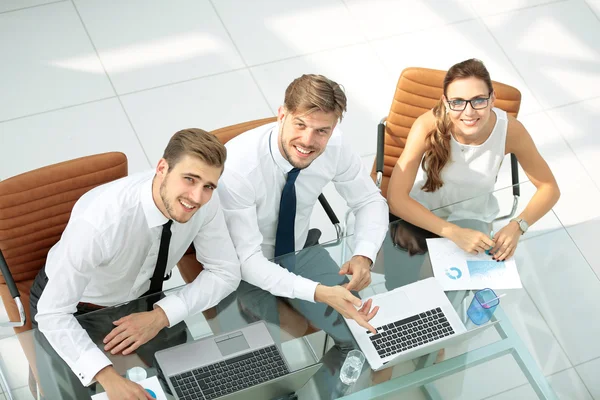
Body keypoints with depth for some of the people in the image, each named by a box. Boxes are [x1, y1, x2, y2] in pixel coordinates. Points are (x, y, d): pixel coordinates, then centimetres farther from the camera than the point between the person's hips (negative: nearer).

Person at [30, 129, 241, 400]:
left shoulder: (206, 201, -25)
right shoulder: (100, 220, -40)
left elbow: (226, 273, -13)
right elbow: (52, 314, -36)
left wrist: (161, 315, -28)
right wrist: (109, 377, -50)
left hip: (141, 297, 4)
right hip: (74, 311, -4)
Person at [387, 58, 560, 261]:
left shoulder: (510, 130, -23)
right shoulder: (428, 126, -28)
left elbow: (549, 188, -10)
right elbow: (396, 198, -30)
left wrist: (517, 226, -28)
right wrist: (455, 233, -39)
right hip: (424, 217, -1)